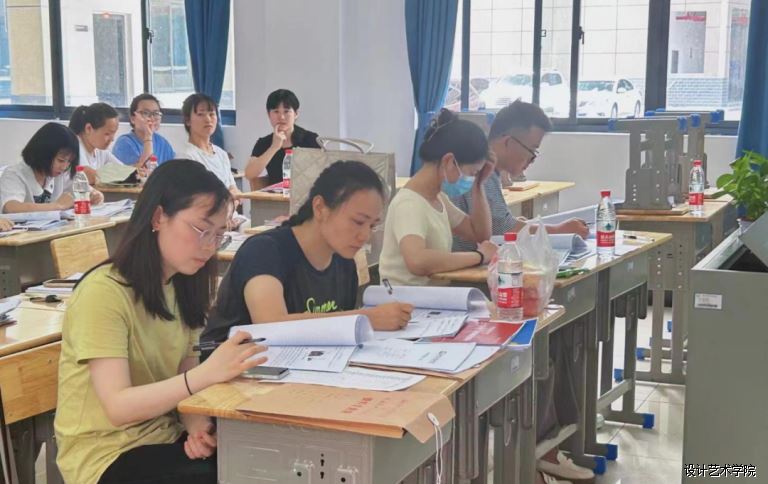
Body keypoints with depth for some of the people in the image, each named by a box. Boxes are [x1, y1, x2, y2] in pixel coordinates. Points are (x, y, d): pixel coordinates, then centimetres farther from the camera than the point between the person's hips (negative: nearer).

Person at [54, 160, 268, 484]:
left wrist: (196, 423, -15)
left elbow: (183, 378, 6)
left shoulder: (181, 286, 6)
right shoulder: (104, 291, -18)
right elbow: (118, 407, -25)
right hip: (109, 456, -7)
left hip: (166, 438, 7)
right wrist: (208, 373, -36)